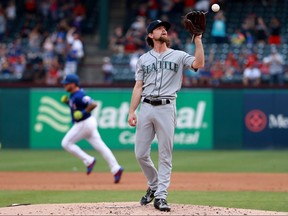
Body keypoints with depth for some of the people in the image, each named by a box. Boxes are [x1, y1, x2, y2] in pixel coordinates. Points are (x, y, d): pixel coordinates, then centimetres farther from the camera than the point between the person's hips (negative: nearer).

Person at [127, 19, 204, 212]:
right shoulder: (144, 59, 15)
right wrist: (131, 112, 3)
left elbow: (198, 64, -11)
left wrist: (198, 39, -17)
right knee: (141, 153, 2)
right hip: (146, 108, 3)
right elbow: (138, 87, 12)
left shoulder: (178, 56, 8)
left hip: (166, 108, -3)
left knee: (165, 155, -4)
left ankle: (161, 196, -1)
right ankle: (154, 185, 25)